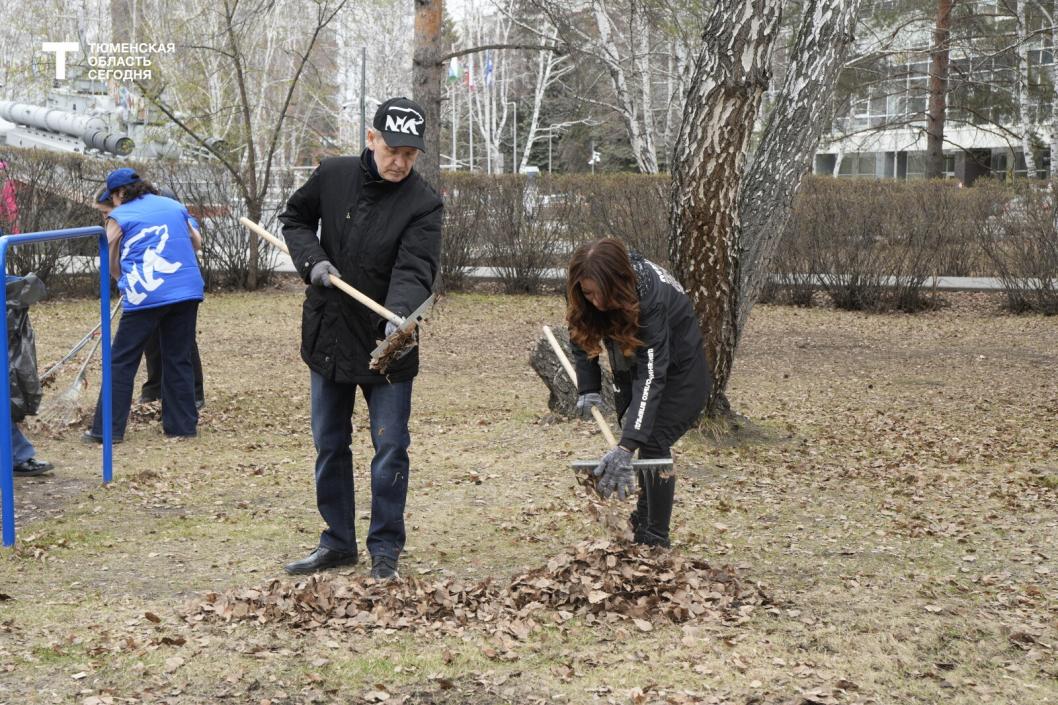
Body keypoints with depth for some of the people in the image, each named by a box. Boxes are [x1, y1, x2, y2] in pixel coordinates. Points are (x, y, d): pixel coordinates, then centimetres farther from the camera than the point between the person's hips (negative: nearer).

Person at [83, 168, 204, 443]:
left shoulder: (119, 217, 3)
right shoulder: (174, 206, 15)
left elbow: (112, 264, 9)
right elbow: (196, 241, 24)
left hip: (146, 295, -4)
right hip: (188, 291, 4)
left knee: (121, 361, 3)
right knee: (179, 360, 13)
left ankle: (107, 429, 2)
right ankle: (183, 424, 13)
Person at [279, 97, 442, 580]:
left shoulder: (423, 204, -14)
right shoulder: (332, 176, -4)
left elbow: (414, 270, -24)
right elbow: (295, 217, 12)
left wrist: (400, 316, -43)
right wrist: (312, 260, -7)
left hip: (387, 345, -3)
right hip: (328, 338, 4)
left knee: (390, 449, 1)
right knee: (329, 446, 13)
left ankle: (385, 549, 14)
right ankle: (338, 542, 26)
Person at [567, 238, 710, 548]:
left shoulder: (651, 298, -40)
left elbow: (651, 375, -44)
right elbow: (584, 338, -3)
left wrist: (626, 446, -51)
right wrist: (588, 389, -17)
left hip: (679, 370, -6)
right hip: (631, 366, 6)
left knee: (653, 441, -17)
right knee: (638, 433, 9)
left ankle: (655, 542, -11)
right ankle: (643, 519, 26)